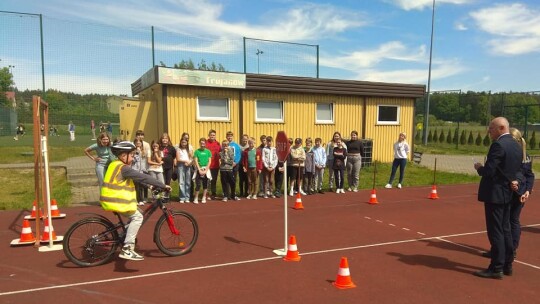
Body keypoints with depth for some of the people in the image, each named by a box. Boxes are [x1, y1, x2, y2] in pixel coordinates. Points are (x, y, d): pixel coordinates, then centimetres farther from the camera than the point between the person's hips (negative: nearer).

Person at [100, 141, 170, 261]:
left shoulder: (115, 165, 14)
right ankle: (127, 249, -13)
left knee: (135, 213, 17)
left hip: (111, 199, 10)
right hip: (116, 201, -10)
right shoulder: (124, 168, -17)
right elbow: (143, 177, -18)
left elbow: (138, 178, 21)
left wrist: (149, 186, 22)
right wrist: (163, 185, -15)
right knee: (137, 217, -9)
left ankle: (127, 241, 22)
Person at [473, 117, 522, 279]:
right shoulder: (517, 146, 10)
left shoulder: (498, 145, -18)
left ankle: (496, 268, 3)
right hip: (507, 193, 9)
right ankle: (507, 265, 25)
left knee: (495, 231, -3)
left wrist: (479, 167, -3)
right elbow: (517, 170, 16)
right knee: (505, 230, 16)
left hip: (494, 194, -9)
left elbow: (489, 171, -21)